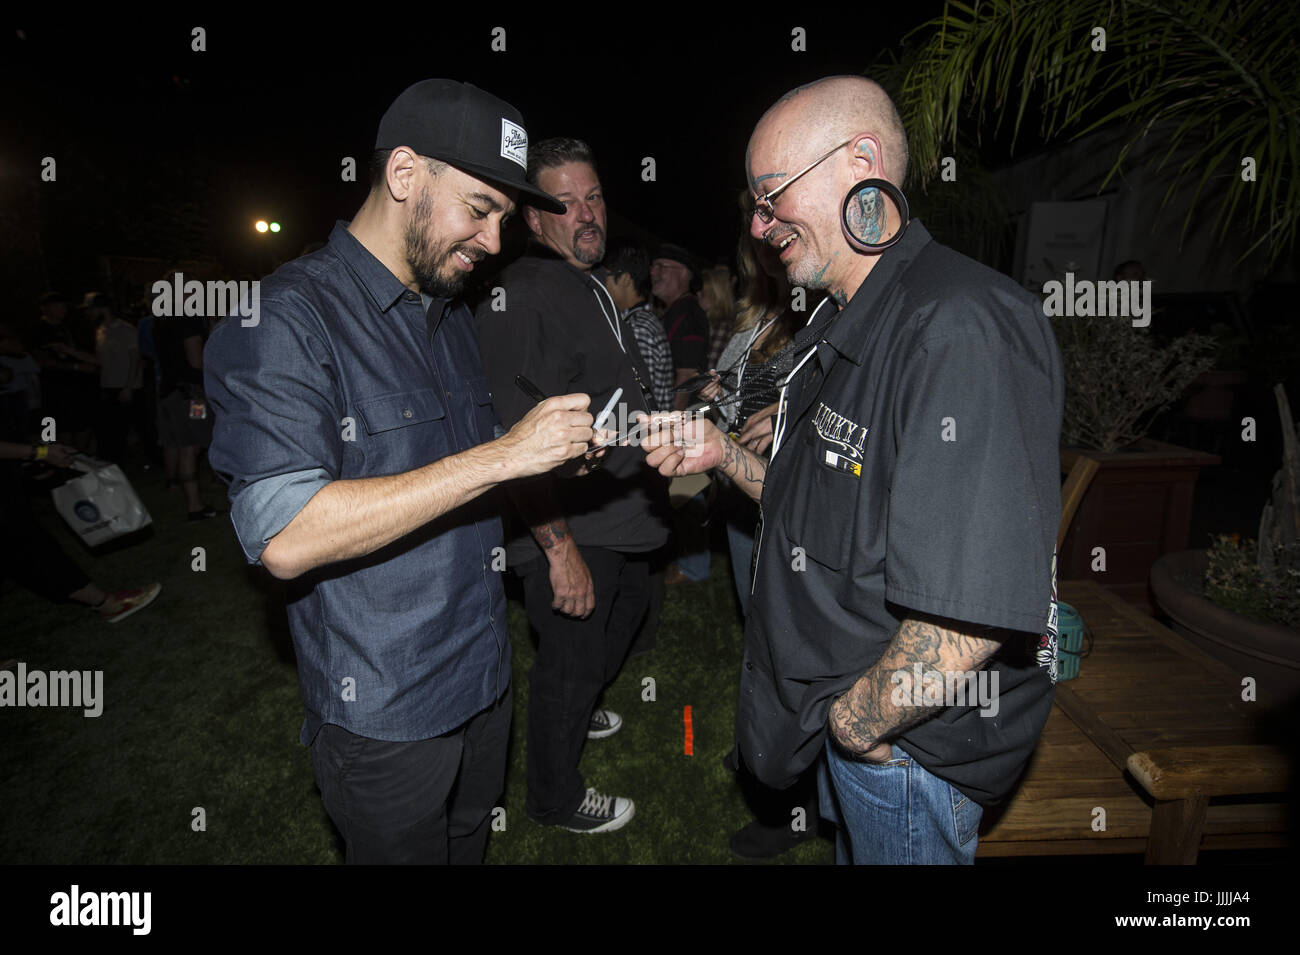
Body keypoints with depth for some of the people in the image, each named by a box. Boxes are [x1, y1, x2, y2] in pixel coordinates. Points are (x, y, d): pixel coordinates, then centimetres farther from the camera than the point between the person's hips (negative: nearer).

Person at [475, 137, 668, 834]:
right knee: (570, 658, 6)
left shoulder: (595, 288, 12)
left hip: (621, 517, 10)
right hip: (567, 531, -10)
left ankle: (574, 710, 54)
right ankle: (554, 798, 31)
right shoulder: (520, 298, -21)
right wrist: (560, 549, -29)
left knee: (628, 609, 28)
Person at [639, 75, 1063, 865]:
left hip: (909, 741, -8)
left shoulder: (959, 328, -28)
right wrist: (723, 452, 1)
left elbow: (970, 621, -34)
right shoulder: (845, 327, 7)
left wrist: (852, 723, -19)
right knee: (847, 843, 27)